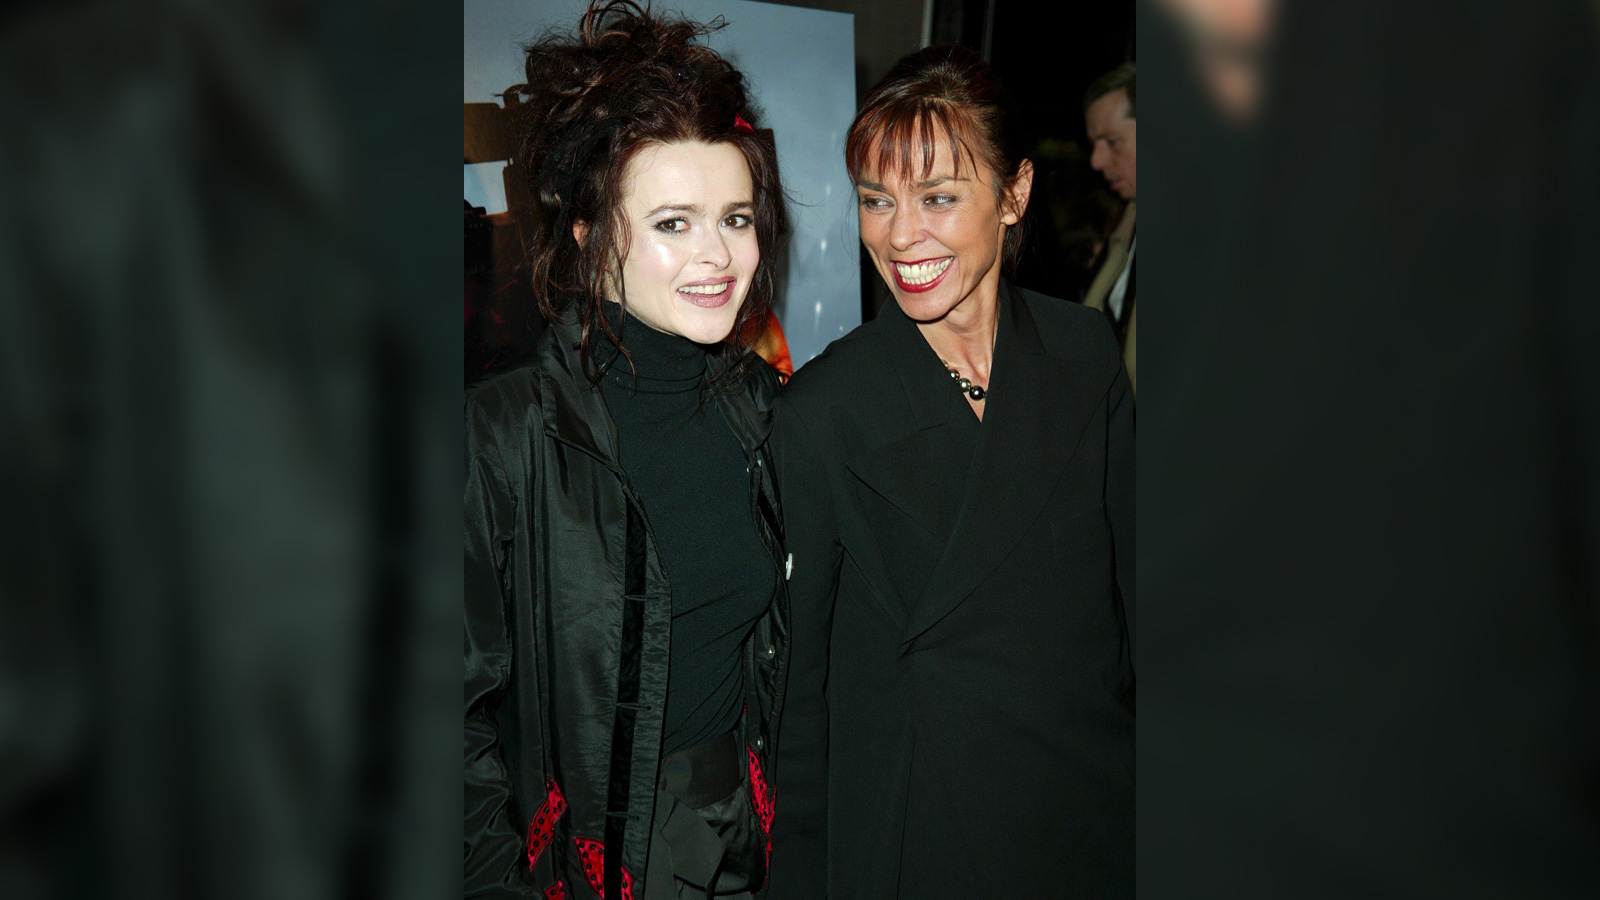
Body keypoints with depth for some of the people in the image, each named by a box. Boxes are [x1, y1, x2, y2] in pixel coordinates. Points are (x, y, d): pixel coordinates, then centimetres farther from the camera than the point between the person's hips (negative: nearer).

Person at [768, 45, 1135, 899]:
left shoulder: (1085, 349, -5)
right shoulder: (820, 411, -16)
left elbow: (1127, 571, 3)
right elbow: (797, 675, -10)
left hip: (1095, 801, 4)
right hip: (911, 828, -3)